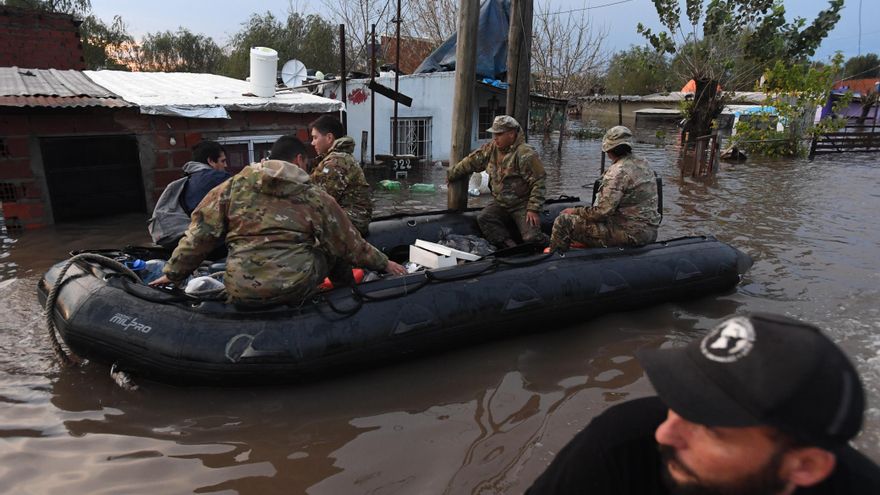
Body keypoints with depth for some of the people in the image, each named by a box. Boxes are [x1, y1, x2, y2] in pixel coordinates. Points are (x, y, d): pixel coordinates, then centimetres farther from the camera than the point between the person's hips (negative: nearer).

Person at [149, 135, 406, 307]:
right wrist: (384, 263, 25)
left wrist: (173, 273, 18)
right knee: (332, 251, 22)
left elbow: (201, 233, 7)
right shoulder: (315, 197, 5)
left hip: (241, 293, 2)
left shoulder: (234, 186, 8)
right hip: (296, 288, -1)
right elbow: (350, 244, 12)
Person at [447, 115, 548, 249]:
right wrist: (451, 175, 16)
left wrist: (533, 209, -20)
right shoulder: (491, 148, 1)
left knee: (531, 238, -19)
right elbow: (471, 162, 12)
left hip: (522, 205, -6)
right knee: (483, 219, -19)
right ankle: (511, 248, -17)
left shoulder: (525, 154, -19)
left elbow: (538, 183, -18)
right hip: (500, 203, 6)